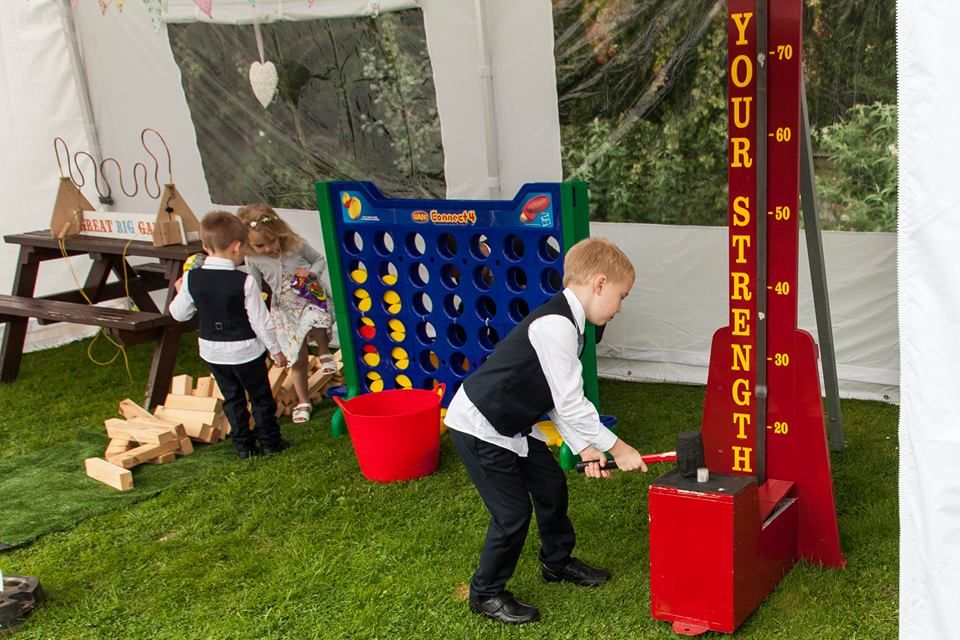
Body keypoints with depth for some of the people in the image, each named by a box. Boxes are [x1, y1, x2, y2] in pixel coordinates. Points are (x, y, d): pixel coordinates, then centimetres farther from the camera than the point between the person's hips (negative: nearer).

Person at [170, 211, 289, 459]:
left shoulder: (191, 279, -10)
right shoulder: (244, 281, -21)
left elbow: (178, 314, 1)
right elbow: (260, 320, -15)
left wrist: (180, 291, 20)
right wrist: (276, 349, -3)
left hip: (212, 351, 4)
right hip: (245, 350, -4)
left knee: (232, 398, 18)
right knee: (260, 397, 14)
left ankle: (243, 445, 22)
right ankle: (269, 441, 21)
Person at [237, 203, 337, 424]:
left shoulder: (296, 245, -15)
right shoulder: (253, 259, -12)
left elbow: (320, 260, -1)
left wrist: (311, 272, -20)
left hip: (312, 300, -2)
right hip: (286, 311, 2)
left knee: (314, 324, -37)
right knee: (298, 358, 8)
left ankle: (324, 352, -2)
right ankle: (303, 402, 25)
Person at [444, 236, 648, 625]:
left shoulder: (565, 322, 5)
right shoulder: (556, 327, -28)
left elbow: (559, 401, 7)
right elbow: (571, 405, -27)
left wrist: (585, 447, -1)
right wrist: (618, 449, -18)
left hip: (511, 425, 10)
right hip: (479, 428, -10)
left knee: (551, 485, 19)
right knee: (514, 512, -3)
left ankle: (557, 562, 42)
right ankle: (486, 594, 18)